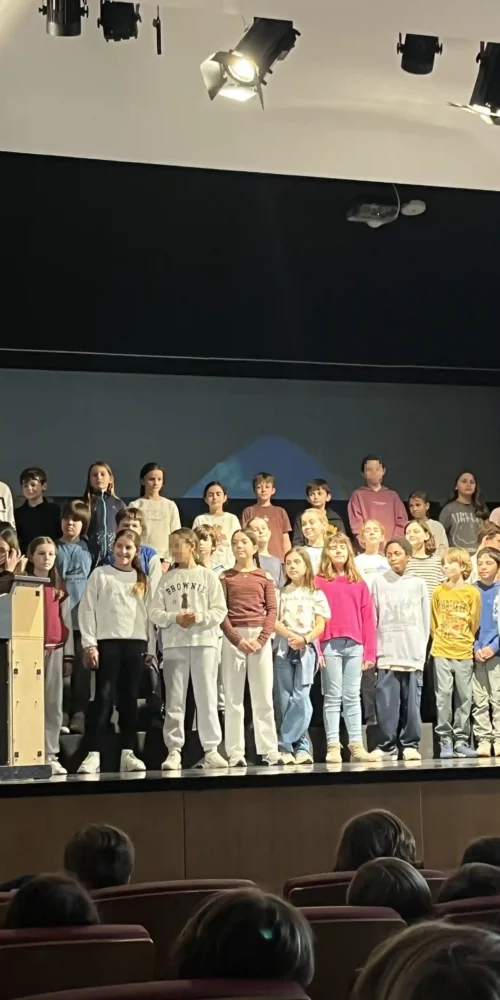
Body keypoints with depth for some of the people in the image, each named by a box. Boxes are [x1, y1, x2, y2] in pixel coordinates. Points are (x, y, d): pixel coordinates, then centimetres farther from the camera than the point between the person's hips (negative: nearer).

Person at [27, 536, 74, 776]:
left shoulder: (60, 589, 13)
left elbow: (66, 623, 13)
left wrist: (69, 655, 8)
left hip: (55, 650, 4)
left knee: (53, 705, 4)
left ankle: (50, 755, 9)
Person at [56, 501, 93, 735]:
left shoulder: (87, 548, 11)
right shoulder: (54, 548, 8)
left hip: (84, 613, 1)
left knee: (82, 667, 0)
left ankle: (79, 714, 4)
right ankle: (62, 715, 2)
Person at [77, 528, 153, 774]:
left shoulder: (142, 579, 15)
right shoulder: (100, 574, 6)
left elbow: (149, 614, 13)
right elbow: (87, 610, 1)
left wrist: (150, 648, 6)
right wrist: (89, 644, -8)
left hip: (136, 643, 3)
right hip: (107, 642, -3)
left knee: (129, 699, 4)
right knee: (104, 698, -7)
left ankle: (127, 753, 8)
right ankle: (94, 754, -8)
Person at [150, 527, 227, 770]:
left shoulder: (208, 576, 5)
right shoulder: (167, 579, 10)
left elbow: (220, 610, 0)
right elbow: (155, 613, 4)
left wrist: (200, 617, -17)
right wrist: (175, 618, -14)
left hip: (205, 642, -2)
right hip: (174, 644, 2)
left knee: (206, 697, 0)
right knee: (174, 700, 2)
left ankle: (211, 750, 7)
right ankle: (174, 751, 5)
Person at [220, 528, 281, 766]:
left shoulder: (265, 577, 10)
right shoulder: (225, 577, 8)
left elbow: (272, 610, 3)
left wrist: (261, 639, -11)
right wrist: (237, 640, -11)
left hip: (260, 636, 0)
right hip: (233, 637, 0)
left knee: (263, 697, 1)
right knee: (233, 698, 0)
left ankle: (269, 751, 3)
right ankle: (235, 753, 1)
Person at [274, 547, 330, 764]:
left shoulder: (315, 594, 10)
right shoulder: (281, 593, 11)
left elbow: (320, 625, 3)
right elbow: (274, 622, 2)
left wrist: (305, 639, -15)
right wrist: (291, 635, -15)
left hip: (307, 649, -1)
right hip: (283, 648, 1)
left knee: (301, 698, -9)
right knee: (285, 699, -3)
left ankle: (285, 745, -4)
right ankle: (301, 746, 1)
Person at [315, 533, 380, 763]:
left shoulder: (359, 583, 14)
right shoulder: (319, 582, 5)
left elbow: (367, 618, 11)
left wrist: (369, 651, 5)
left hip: (355, 645, 3)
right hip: (330, 645, -3)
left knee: (353, 697, 6)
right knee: (333, 697, -1)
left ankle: (356, 746, 7)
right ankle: (333, 746, 0)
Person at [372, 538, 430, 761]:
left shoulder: (418, 584, 9)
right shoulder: (379, 582, 8)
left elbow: (425, 621, 8)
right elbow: (372, 619, 5)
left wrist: (422, 651, 1)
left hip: (413, 653, 1)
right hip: (386, 653, 0)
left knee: (412, 700, 0)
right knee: (386, 701, -5)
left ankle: (410, 744, 8)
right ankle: (388, 745, 1)